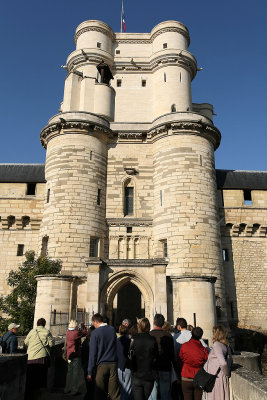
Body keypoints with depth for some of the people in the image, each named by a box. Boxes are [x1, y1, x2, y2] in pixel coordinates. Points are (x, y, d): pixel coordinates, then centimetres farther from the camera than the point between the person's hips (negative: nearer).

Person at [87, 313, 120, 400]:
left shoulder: (95, 333, -9)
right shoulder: (113, 329, 3)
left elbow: (92, 353, -8)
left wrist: (90, 372, -4)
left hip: (102, 365, -3)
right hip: (113, 364, 3)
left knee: (100, 393, 10)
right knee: (114, 393, 9)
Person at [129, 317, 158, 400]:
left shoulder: (133, 339, -12)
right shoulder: (153, 340, -9)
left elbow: (130, 357, -5)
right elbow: (155, 358, -4)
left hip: (136, 375, -2)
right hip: (149, 375, 2)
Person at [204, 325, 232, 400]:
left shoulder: (217, 345, -20)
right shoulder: (225, 345, 6)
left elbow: (223, 363, -30)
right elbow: (230, 361, 16)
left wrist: (226, 374, -14)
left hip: (216, 378, -8)